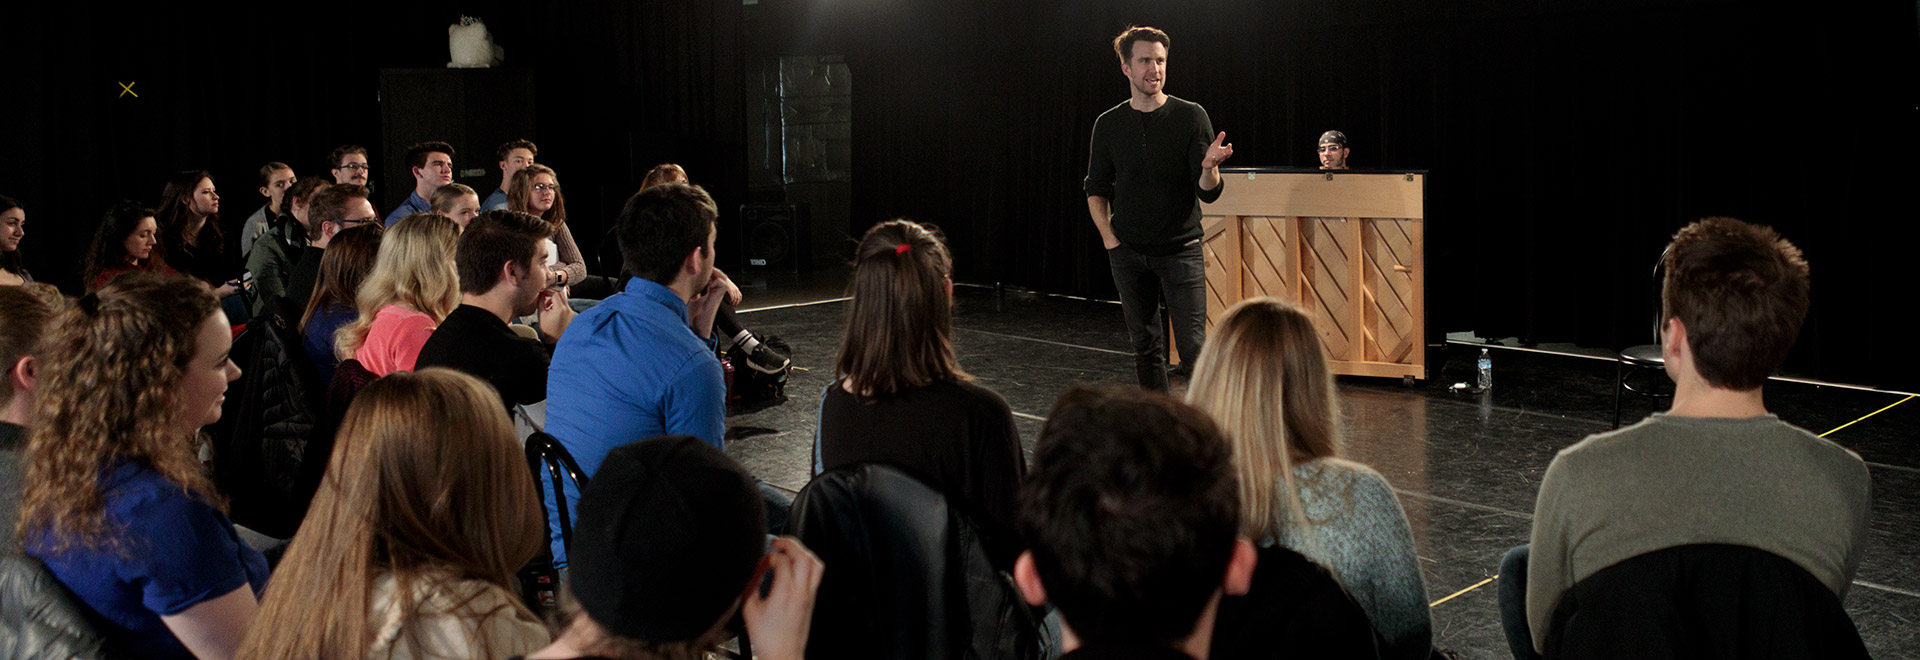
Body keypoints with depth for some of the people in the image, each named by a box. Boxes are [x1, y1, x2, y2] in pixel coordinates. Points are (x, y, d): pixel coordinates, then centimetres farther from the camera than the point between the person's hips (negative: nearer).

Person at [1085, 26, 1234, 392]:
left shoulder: (1190, 117, -3)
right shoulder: (1109, 124, 4)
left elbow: (1208, 194, -7)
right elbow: (1096, 190, 13)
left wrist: (1209, 168, -28)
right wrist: (1109, 238, 1)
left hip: (1181, 248, -3)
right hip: (1128, 253, 3)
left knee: (1193, 344, -9)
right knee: (1145, 346, 9)